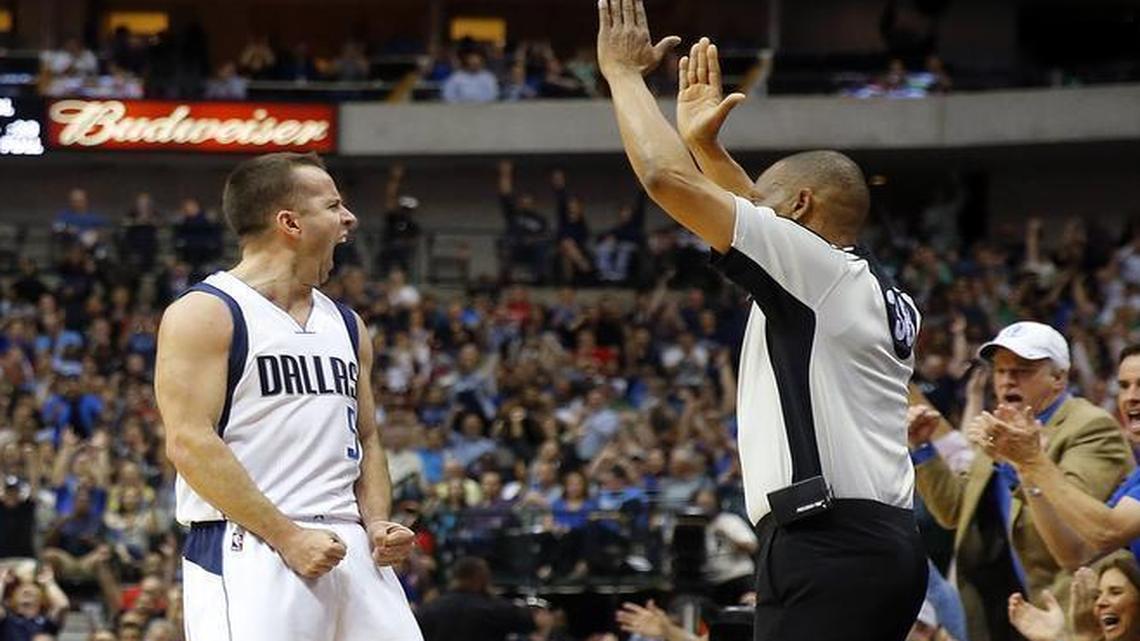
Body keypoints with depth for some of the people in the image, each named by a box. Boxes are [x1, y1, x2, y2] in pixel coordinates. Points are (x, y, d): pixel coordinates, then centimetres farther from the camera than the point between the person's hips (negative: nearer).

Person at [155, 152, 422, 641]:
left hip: (348, 548, 7)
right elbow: (189, 442, -13)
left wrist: (377, 523, 4)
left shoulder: (345, 325, 19)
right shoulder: (204, 314, -4)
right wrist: (287, 536, -17)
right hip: (247, 552, -7)